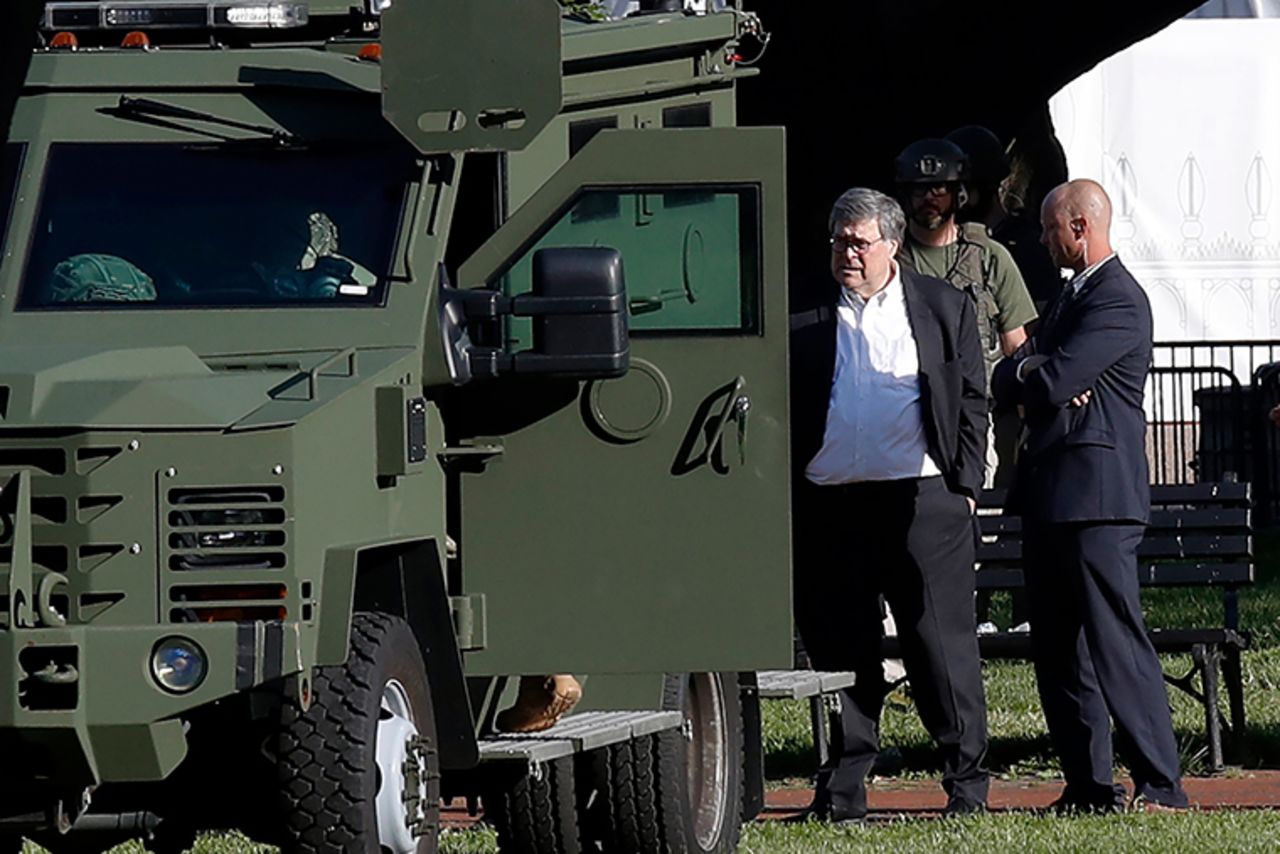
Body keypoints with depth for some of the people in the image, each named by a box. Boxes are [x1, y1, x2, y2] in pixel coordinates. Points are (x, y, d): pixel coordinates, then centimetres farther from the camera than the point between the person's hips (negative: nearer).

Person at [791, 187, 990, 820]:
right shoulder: (806, 317, 10)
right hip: (828, 503, 2)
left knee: (941, 642, -2)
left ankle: (966, 779, 5)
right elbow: (782, 411, 11)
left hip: (919, 500, -2)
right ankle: (844, 785, 11)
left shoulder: (943, 309, 9)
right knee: (840, 645, 4)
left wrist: (964, 484, 1)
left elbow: (971, 400, 9)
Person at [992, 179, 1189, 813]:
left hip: (1095, 493, -10)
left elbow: (1053, 383, -20)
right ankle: (1088, 787, 12)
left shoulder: (1118, 302, -11)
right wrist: (1031, 372, -5)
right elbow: (1005, 379, 16)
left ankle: (1161, 785, -12)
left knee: (1115, 642, -12)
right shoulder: (1070, 297, 21)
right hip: (1050, 496, 10)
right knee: (1058, 648, 9)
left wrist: (1028, 376, 2)